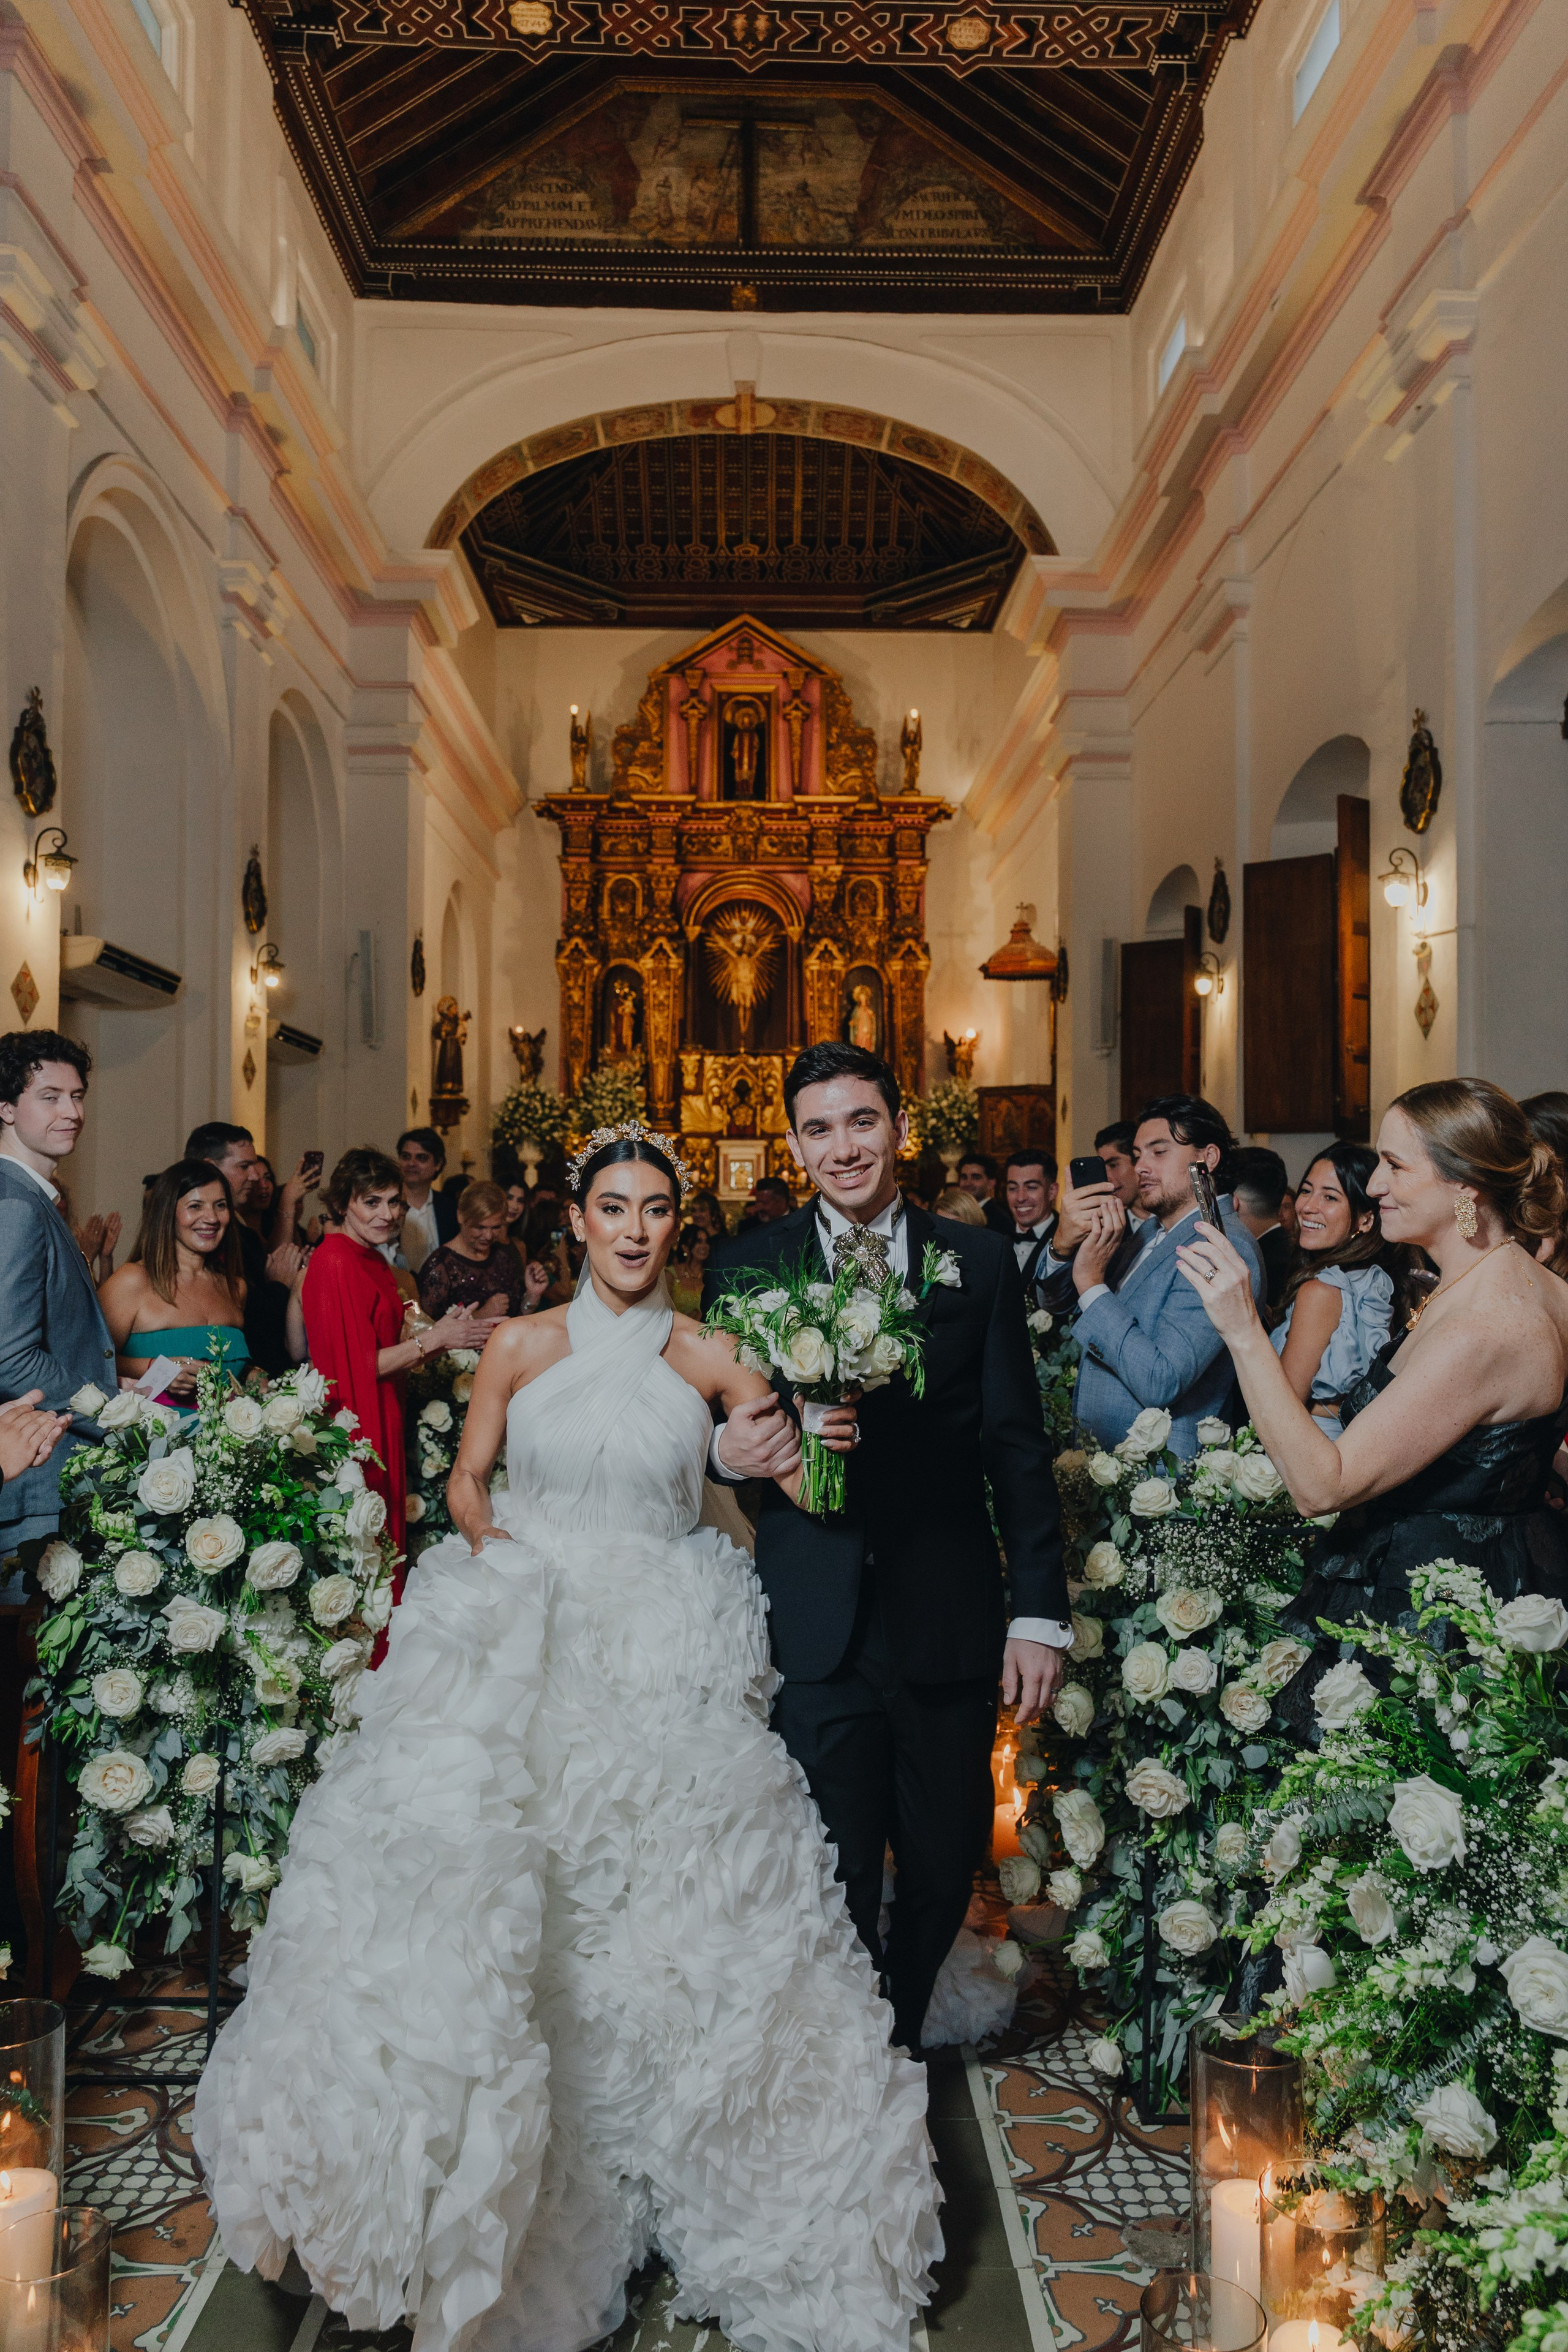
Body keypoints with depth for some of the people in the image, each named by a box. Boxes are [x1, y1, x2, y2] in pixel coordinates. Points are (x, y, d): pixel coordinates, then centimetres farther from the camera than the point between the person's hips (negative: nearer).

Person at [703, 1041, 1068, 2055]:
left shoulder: (979, 1262, 4)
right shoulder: (746, 1267, 4)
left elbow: (1019, 1446, 3)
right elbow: (713, 1428, 7)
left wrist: (1041, 1610, -1)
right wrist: (729, 1451, -17)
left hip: (949, 1618, 1)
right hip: (816, 1624, -1)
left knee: (946, 1867, 14)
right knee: (834, 1884, 5)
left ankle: (900, 2045, 41)